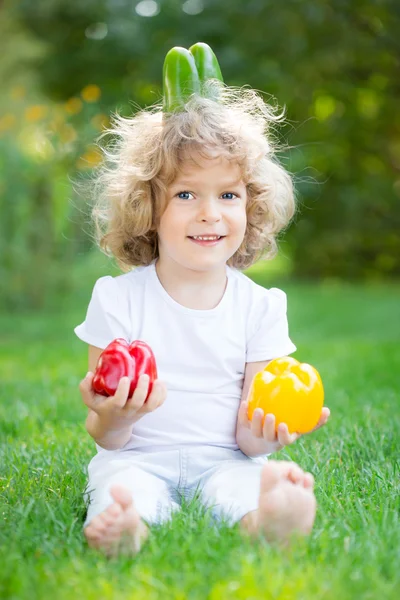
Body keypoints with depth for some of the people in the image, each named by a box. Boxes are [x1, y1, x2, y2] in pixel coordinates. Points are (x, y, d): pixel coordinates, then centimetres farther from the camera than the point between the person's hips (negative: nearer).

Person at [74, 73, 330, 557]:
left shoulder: (261, 306, 5)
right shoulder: (118, 298, 0)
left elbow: (245, 434, 2)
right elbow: (106, 440, -1)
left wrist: (262, 434, -24)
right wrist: (113, 418, -27)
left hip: (223, 459, 0)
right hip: (139, 457, 0)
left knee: (249, 481, -34)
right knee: (119, 481, -35)